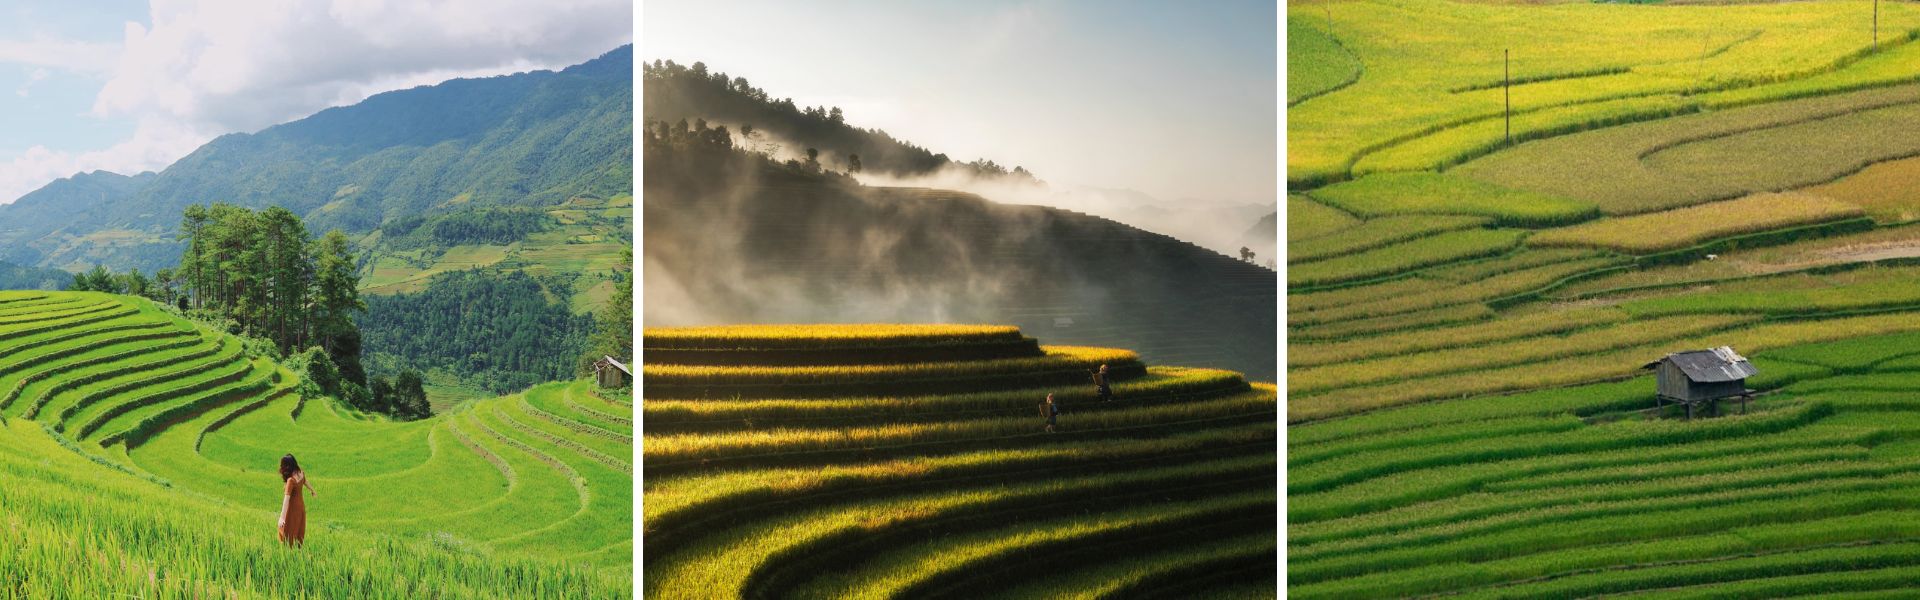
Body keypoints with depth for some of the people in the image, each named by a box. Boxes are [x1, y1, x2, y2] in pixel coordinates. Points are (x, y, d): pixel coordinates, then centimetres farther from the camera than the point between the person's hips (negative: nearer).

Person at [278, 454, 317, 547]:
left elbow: (287, 498, -31)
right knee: (299, 532, 16)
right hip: (301, 505, 7)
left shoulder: (291, 480, -28)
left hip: (293, 507, -7)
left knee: (288, 532, 6)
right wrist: (313, 491, 37)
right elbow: (306, 483, 16)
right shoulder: (301, 474, -7)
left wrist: (282, 517, -33)